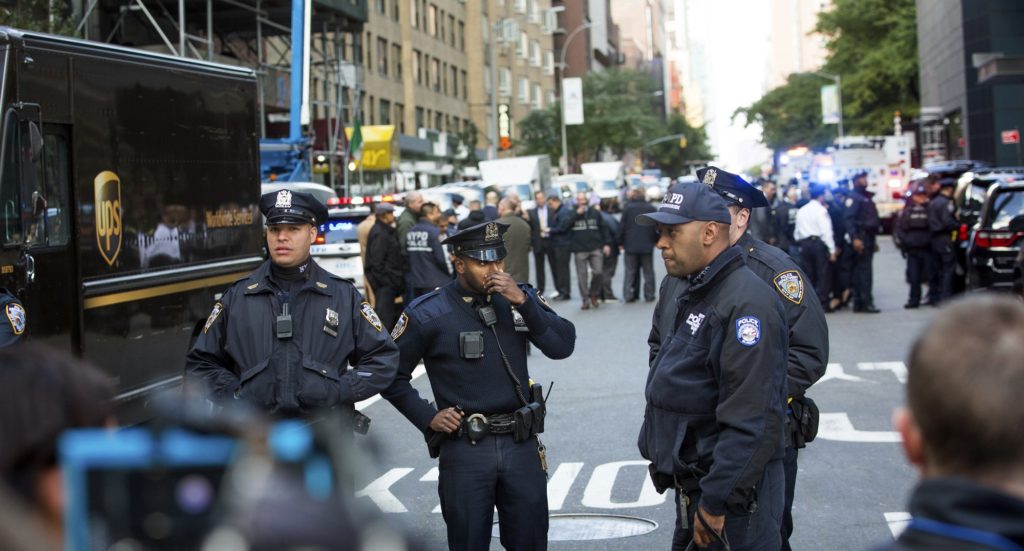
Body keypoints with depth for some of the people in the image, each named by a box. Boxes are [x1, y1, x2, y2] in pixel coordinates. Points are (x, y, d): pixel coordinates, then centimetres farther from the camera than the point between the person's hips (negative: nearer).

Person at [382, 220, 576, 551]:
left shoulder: (518, 298, 5)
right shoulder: (428, 315, -5)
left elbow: (563, 346, -7)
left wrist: (522, 301, -16)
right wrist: (427, 418, -5)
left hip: (522, 444, 3)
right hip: (465, 448, -3)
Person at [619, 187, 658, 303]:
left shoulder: (628, 208, -5)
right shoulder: (651, 208, 1)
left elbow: (623, 226, -4)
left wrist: (621, 242, 5)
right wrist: (656, 241, 15)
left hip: (631, 245, -1)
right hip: (647, 245, 1)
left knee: (630, 271, 5)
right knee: (648, 272, 8)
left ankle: (629, 295, -1)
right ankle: (649, 295, 7)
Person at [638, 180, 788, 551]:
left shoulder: (746, 302, -20)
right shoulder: (696, 294, 13)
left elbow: (752, 421, -26)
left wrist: (715, 503, -25)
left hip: (732, 494, -9)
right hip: (691, 485, 10)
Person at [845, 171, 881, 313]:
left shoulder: (867, 198, 22)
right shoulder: (853, 198, -8)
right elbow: (849, 220, -17)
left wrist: (873, 240, 23)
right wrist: (854, 238, -25)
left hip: (868, 238, 9)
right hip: (861, 238, -9)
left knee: (861, 270, 9)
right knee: (864, 271, -11)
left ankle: (858, 303, 12)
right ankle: (866, 303, -13)